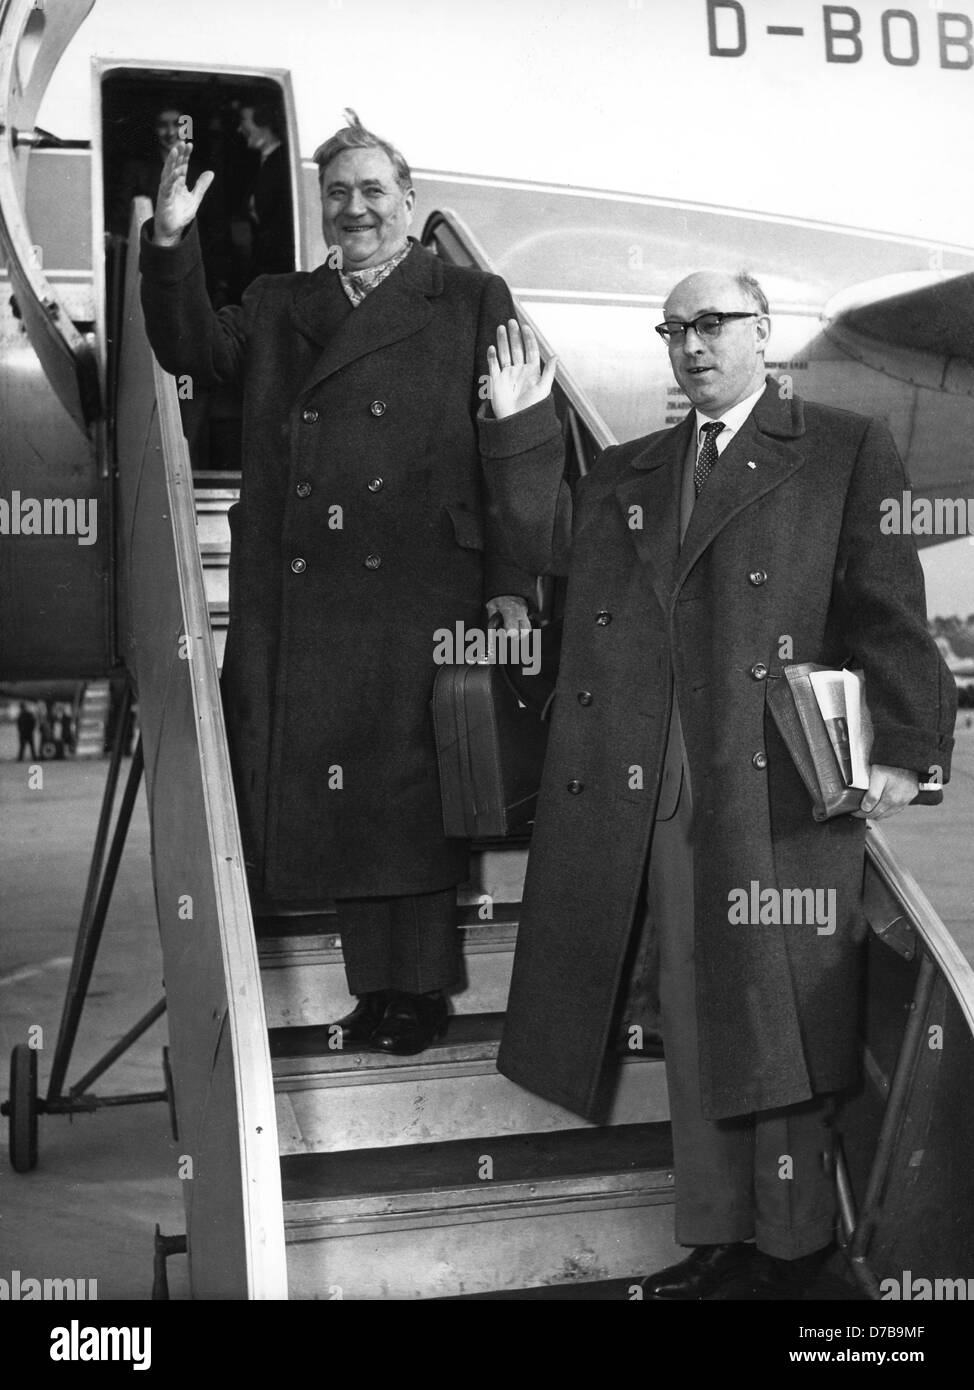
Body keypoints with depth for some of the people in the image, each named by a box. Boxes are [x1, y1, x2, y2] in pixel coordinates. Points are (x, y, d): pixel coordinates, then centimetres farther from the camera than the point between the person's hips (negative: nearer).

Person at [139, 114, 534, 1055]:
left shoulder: (471, 302, 9)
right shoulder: (276, 306, 21)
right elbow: (193, 354, 8)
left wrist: (510, 585, -5)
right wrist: (171, 245, -7)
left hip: (418, 591, -3)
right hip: (298, 601, 4)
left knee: (410, 791, 0)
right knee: (326, 792, 4)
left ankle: (420, 988, 12)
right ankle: (376, 988, 15)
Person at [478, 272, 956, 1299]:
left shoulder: (846, 450, 5)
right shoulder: (628, 473, 21)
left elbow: (888, 608, -2)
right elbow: (548, 541, 11)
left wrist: (901, 744, -11)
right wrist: (521, 429, 4)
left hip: (783, 787, -4)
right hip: (659, 795, 5)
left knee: (777, 1020, 2)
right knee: (696, 1023, 10)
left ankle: (791, 1244, 17)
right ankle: (721, 1238, 21)